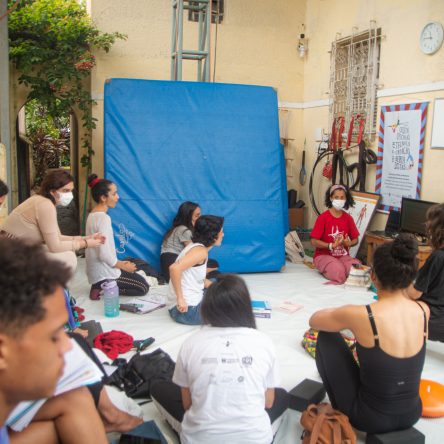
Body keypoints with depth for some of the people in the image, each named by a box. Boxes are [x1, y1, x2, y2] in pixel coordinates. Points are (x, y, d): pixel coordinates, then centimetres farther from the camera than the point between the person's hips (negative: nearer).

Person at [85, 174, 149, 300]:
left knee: (138, 276, 24)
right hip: (104, 274, -9)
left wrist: (119, 263, 11)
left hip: (96, 271, 9)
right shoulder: (103, 218, -22)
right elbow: (104, 254, -26)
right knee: (143, 287, 4)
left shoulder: (93, 215, 7)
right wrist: (122, 265, -10)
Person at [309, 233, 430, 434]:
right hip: (411, 415, 5)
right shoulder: (424, 310, -10)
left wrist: (346, 318, 12)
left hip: (369, 418, -5)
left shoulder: (359, 315, -24)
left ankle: (342, 413, 24)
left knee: (327, 337, 10)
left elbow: (313, 320, -2)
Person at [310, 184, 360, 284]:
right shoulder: (323, 217, -9)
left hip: (343, 256, 5)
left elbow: (355, 239, 13)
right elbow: (314, 242, -12)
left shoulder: (348, 218, 4)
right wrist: (332, 245, -24)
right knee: (339, 273, -34)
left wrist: (348, 243, -11)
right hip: (324, 255, -5)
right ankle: (325, 270, -3)